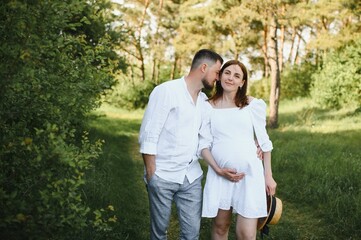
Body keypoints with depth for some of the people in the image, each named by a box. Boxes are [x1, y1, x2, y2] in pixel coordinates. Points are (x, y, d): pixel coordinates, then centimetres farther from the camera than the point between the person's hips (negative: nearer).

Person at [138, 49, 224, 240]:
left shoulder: (205, 101, 10)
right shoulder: (166, 91, -11)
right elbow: (147, 137, -13)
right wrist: (151, 175, -13)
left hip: (192, 177, 5)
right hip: (162, 177, -5)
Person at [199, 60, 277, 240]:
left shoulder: (253, 105, 1)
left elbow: (263, 141, 5)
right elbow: (204, 143, 1)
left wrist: (268, 175, 4)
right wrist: (218, 170, -12)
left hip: (250, 173, -1)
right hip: (219, 175, 1)